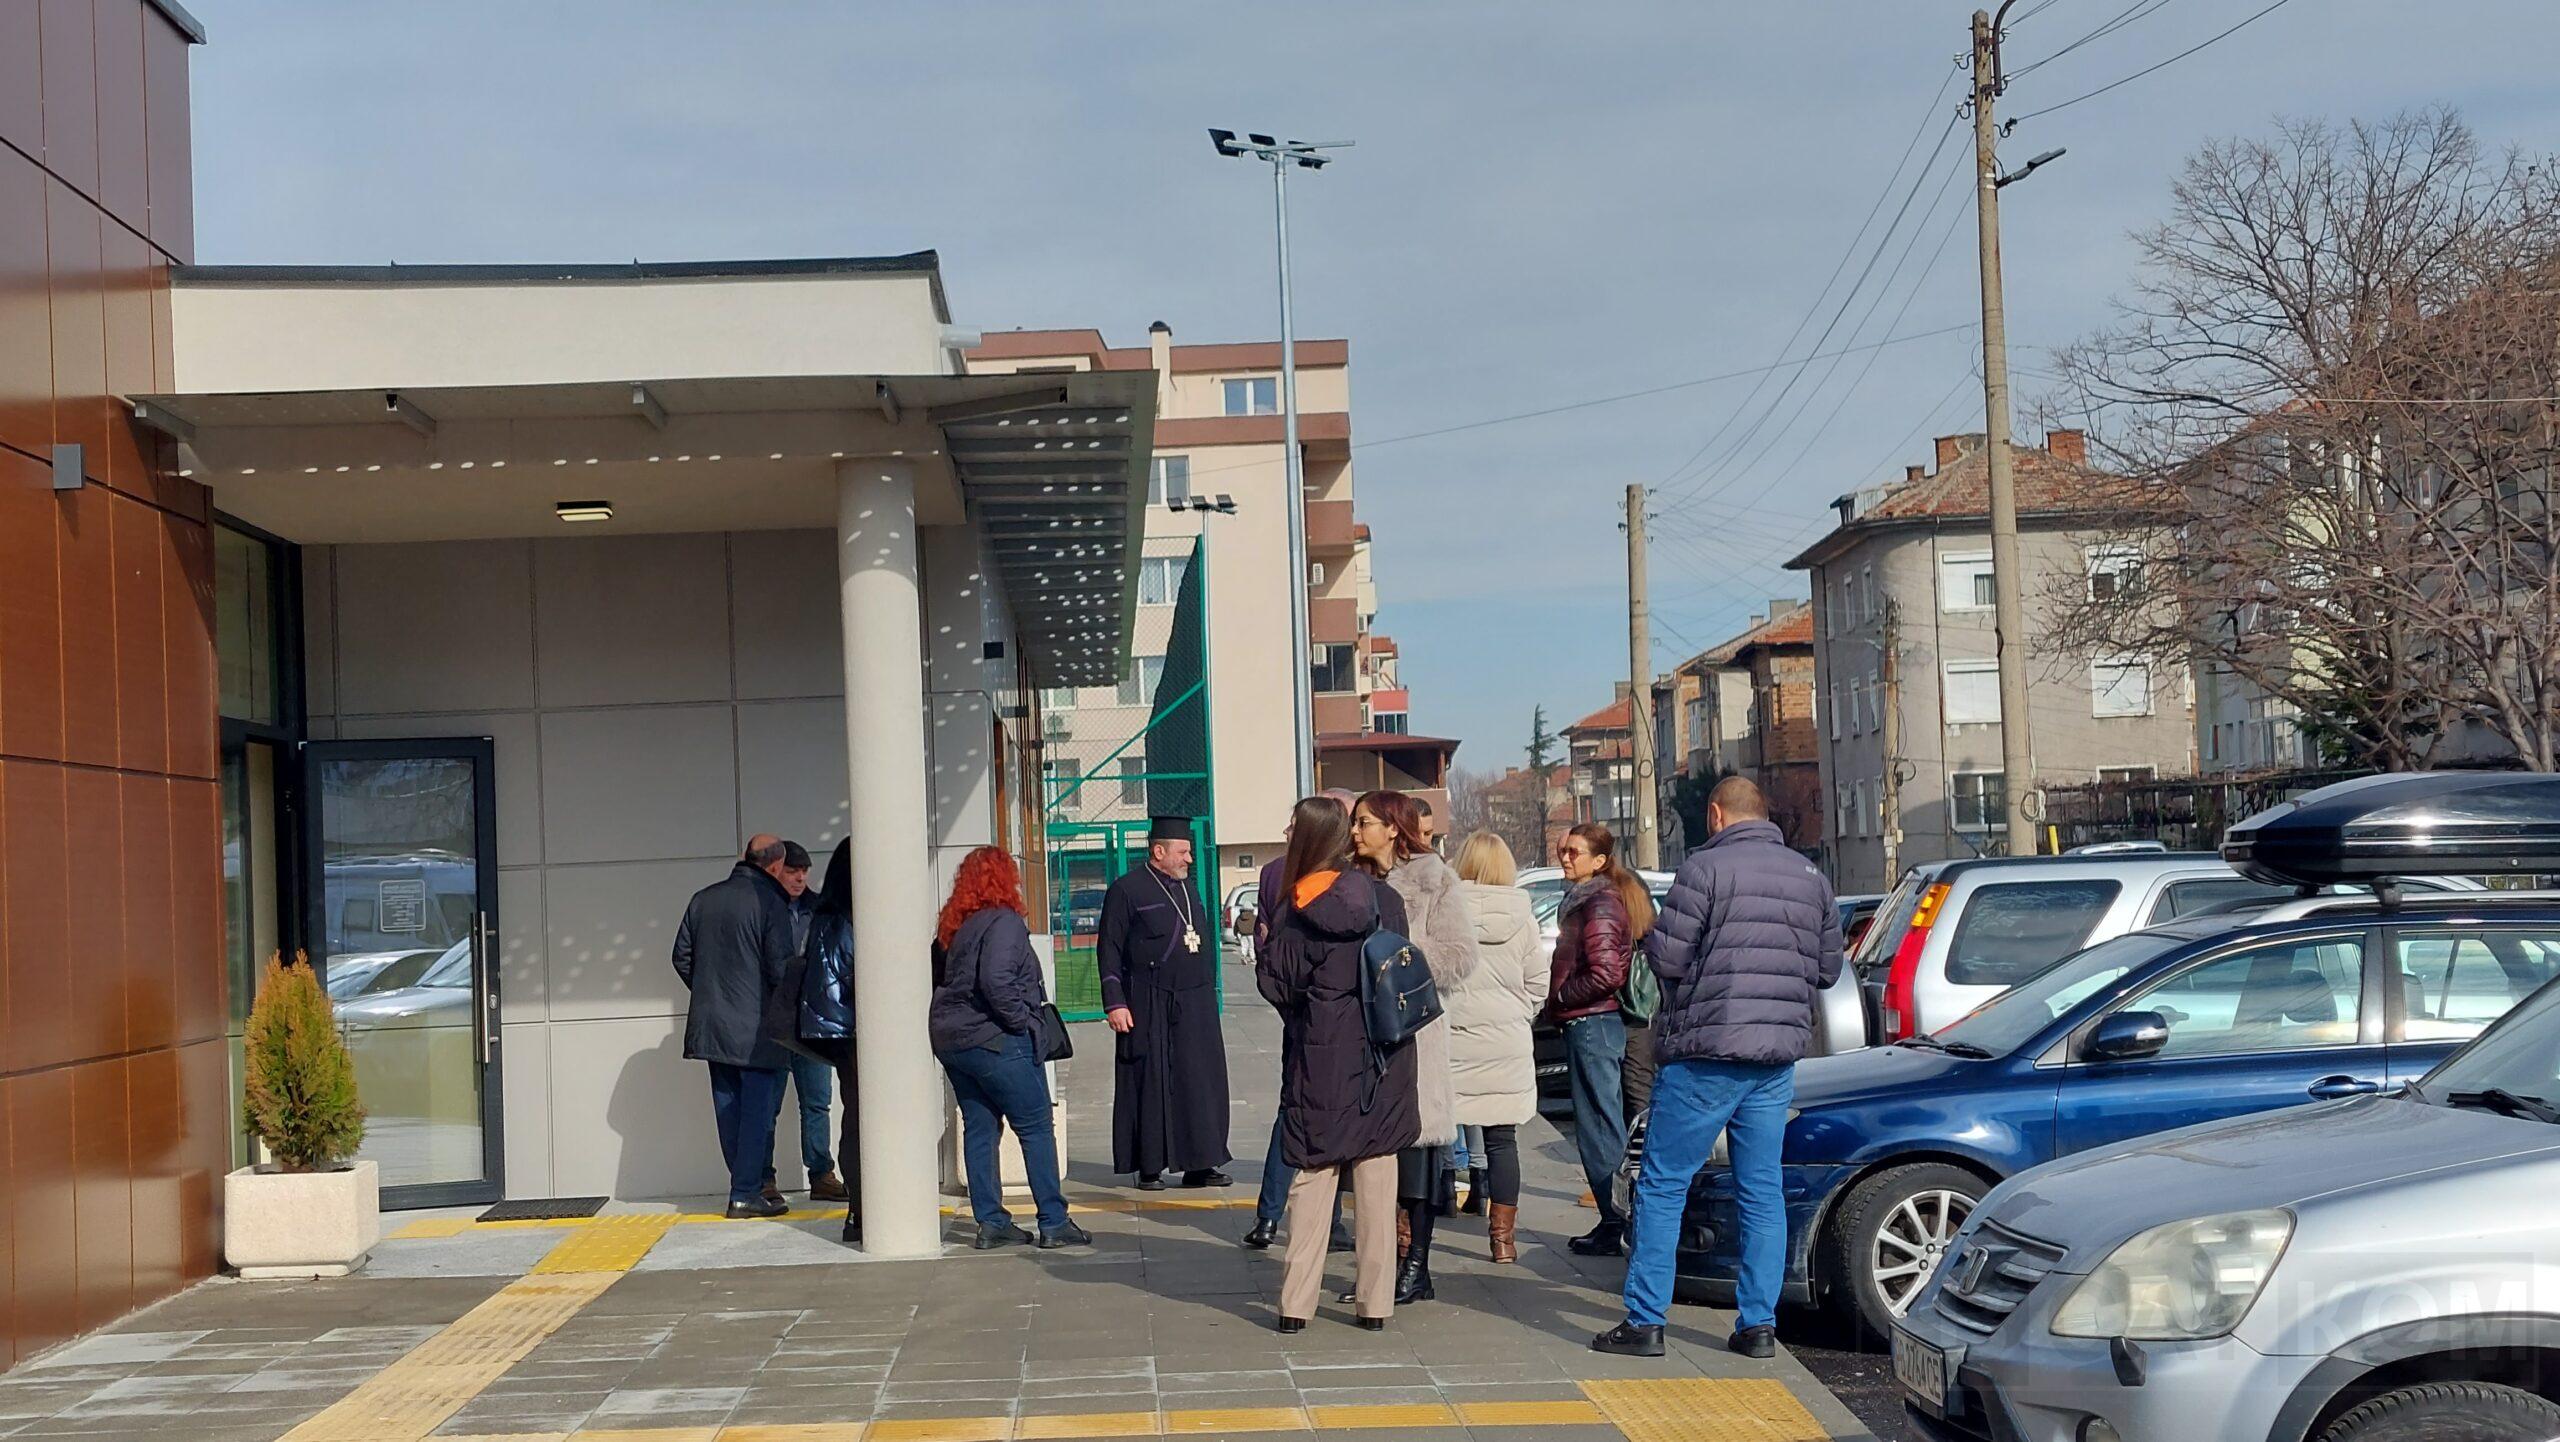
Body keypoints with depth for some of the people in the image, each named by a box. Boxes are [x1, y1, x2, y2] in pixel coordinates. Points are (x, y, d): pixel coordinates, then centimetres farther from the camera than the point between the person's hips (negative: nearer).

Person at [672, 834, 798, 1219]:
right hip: (755, 1028, -6)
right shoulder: (770, 903, -10)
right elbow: (780, 967, -15)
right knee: (758, 1108, -1)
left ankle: (747, 1184, 20)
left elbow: (682, 958, 12)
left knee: (729, 1108, 13)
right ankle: (746, 1193, -3)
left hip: (710, 1024, 6)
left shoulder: (704, 899, 9)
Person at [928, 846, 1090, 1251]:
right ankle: (1053, 1223, 0)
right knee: (1037, 1127, 0)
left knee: (979, 1128, 11)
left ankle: (990, 1222, 11)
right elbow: (997, 981, -26)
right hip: (993, 1039, -8)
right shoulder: (1004, 921, -14)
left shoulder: (952, 925, 11)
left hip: (951, 1040, 8)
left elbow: (937, 977, 14)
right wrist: (1022, 1019, -13)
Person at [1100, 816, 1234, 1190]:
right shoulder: (1127, 890, -5)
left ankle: (1200, 1165, 11)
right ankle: (1149, 1168, 6)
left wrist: (1209, 991, 17)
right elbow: (1110, 951, -6)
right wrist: (1114, 1003, -13)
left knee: (1200, 1084, 5)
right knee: (1151, 1086, -1)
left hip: (1196, 1005, 6)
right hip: (1149, 1008, -6)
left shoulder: (1189, 889, 15)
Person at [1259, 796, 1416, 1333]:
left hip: (1320, 1056, -2)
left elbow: (1277, 986, -6)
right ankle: (1375, 1301, 10)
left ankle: (1297, 1302, 6)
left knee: (1313, 1177, 5)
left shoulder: (1295, 912, -10)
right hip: (1380, 1057, 2)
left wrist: (1263, 945, 10)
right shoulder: (1385, 900, 0)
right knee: (1376, 1178, 7)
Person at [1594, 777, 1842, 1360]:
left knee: (1663, 1186, 2)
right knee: (1762, 1192, 10)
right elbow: (1828, 968, 14)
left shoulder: (1706, 868, -10)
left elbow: (1667, 958, -13)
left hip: (1705, 1054, -6)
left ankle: (1645, 1321, 1)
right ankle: (1758, 1324, 10)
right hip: (1778, 1056, 6)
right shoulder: (1809, 876, 10)